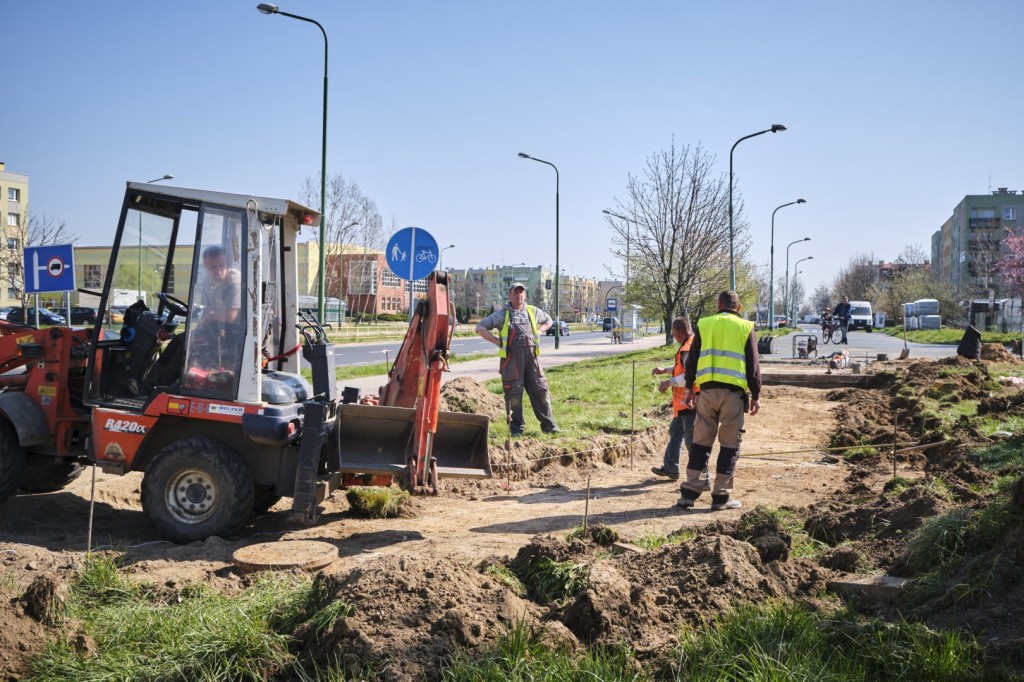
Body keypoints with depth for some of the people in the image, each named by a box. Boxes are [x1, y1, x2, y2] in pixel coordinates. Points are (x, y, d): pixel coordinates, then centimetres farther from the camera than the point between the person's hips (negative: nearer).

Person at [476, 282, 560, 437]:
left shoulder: (533, 311, 14)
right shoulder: (502, 314, 3)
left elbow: (549, 320, 32)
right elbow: (480, 327, 1)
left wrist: (538, 332, 14)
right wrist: (497, 341, -6)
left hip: (531, 356, 3)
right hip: (511, 357, -3)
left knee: (540, 389, 2)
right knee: (514, 393, -1)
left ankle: (549, 425, 9)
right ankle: (516, 428, 8)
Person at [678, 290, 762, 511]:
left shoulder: (704, 324, 9)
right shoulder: (745, 327, 4)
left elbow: (692, 360, 10)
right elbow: (753, 365, 3)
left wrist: (689, 388, 17)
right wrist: (756, 396, 8)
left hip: (707, 389, 2)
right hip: (733, 391, -2)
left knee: (700, 442, 10)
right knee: (730, 445, 5)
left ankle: (689, 493, 9)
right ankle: (720, 497, 6)